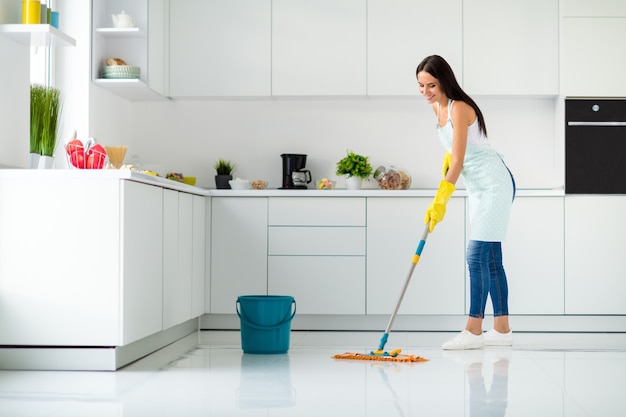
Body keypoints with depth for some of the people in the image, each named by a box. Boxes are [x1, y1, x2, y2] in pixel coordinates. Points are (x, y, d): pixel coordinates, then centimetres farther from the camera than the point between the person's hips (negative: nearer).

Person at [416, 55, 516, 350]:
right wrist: (446, 161, 8)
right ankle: (502, 330, 13)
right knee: (490, 258, 8)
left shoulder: (459, 108, -20)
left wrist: (440, 201, -24)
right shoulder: (437, 107, 7)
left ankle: (473, 331, -9)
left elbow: (458, 161, -23)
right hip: (478, 188, 9)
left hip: (494, 184, -9)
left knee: (477, 255, -12)